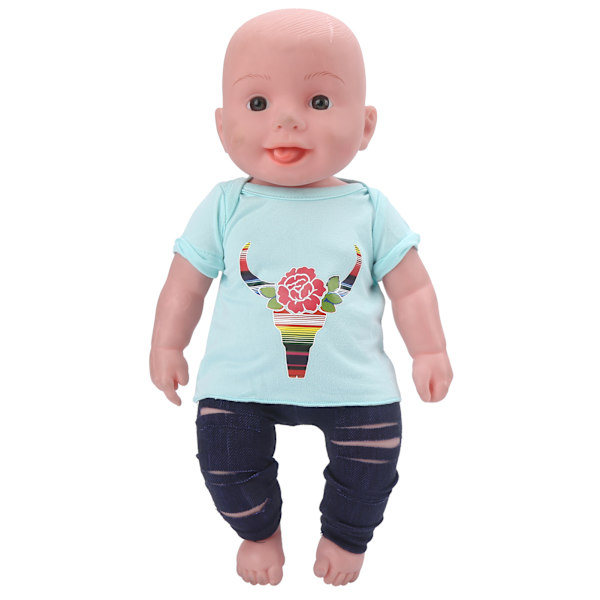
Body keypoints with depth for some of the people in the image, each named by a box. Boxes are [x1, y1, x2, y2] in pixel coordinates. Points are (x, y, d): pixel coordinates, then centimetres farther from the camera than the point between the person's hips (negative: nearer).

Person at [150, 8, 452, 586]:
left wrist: (429, 352, 0)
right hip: (240, 382, 0)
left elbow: (411, 288, 3)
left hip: (352, 383, 1)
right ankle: (259, 531, 36)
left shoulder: (370, 209, -4)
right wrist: (167, 347, 7)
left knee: (371, 461, 4)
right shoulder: (224, 208, -6)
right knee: (226, 455, 1)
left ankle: (344, 535, 39)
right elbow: (185, 282, 4)